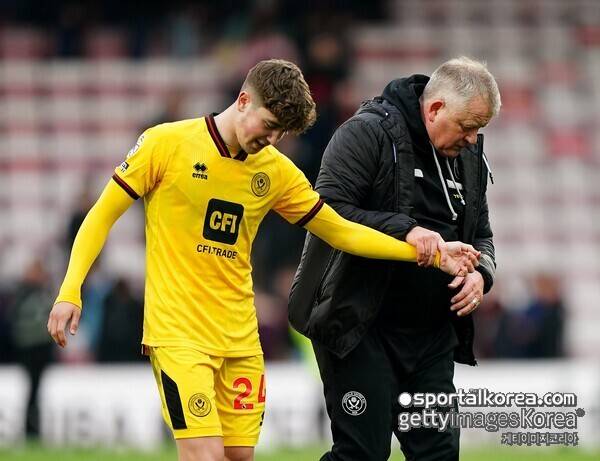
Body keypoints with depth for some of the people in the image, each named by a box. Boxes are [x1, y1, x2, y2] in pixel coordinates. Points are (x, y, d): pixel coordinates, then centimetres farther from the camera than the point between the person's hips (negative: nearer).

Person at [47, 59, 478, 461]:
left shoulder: (276, 170, 6)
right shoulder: (167, 144, -7)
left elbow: (341, 231, 12)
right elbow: (103, 215, -1)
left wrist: (430, 253, 4)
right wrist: (70, 291, -11)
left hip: (240, 338, 6)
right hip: (178, 333, -5)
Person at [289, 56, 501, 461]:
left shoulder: (470, 155, 11)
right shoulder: (368, 133, -11)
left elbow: (481, 233, 21)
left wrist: (481, 272, -2)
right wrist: (403, 229, -27)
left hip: (433, 335, 7)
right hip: (361, 329, -7)